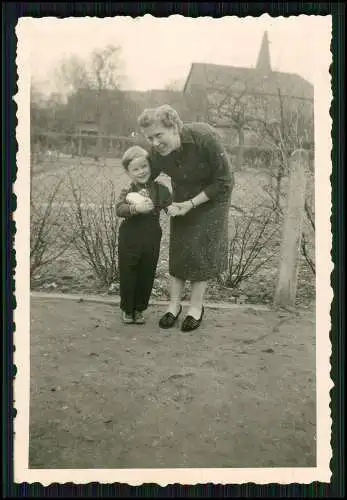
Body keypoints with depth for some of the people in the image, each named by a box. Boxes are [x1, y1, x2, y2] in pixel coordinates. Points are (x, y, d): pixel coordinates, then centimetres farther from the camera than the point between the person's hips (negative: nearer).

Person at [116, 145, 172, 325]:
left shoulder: (160, 189, 1)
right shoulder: (127, 191, -5)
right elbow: (119, 209, -20)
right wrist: (136, 208, -35)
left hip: (152, 239, 2)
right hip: (130, 238, -2)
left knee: (147, 276, 11)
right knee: (127, 275, 8)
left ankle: (139, 309, 28)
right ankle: (127, 309, 27)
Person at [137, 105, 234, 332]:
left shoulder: (205, 137, -33)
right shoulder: (156, 153, -21)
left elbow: (224, 182, -25)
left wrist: (192, 204, -27)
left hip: (213, 194, -4)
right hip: (183, 196, 4)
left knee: (203, 248, -4)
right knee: (178, 245, 2)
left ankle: (197, 306, 10)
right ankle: (175, 304, 14)